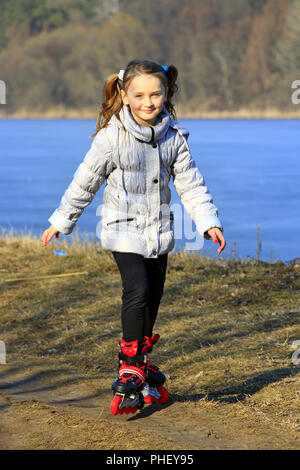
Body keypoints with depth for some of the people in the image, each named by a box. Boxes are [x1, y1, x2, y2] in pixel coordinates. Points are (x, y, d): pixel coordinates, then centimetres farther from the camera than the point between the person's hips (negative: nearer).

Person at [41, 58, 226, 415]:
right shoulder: (112, 135, -13)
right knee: (137, 292, -19)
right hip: (124, 229, -5)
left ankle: (142, 366, 27)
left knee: (153, 298, 9)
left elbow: (190, 183, 4)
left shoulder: (174, 135, 0)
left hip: (159, 230, 5)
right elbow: (86, 181, -5)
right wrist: (61, 221, 1)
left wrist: (208, 221, -5)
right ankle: (128, 372, -12)